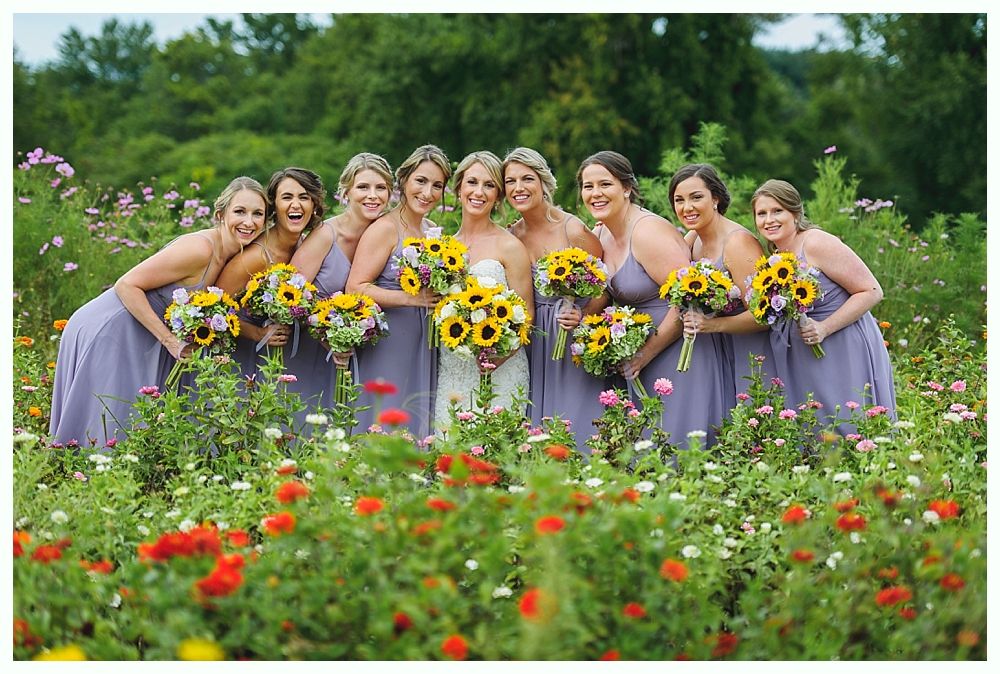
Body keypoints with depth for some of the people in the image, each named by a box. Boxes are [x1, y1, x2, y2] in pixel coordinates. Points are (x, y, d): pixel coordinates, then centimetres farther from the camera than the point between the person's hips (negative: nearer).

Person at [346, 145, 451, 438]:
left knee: (417, 429, 9)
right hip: (388, 347, -7)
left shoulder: (432, 230, 13)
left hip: (422, 349, 7)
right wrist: (410, 298, -23)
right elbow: (355, 288, -18)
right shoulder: (385, 228, -11)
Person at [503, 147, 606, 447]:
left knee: (574, 427, -5)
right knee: (535, 430, 5)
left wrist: (582, 317, -22)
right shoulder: (511, 236, 5)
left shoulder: (573, 230, -11)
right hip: (532, 341, 5)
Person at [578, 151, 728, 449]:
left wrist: (646, 353, -17)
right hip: (637, 356, 8)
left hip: (677, 354, -8)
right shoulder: (599, 235, 7)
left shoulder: (648, 232, -18)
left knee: (675, 445, -6)